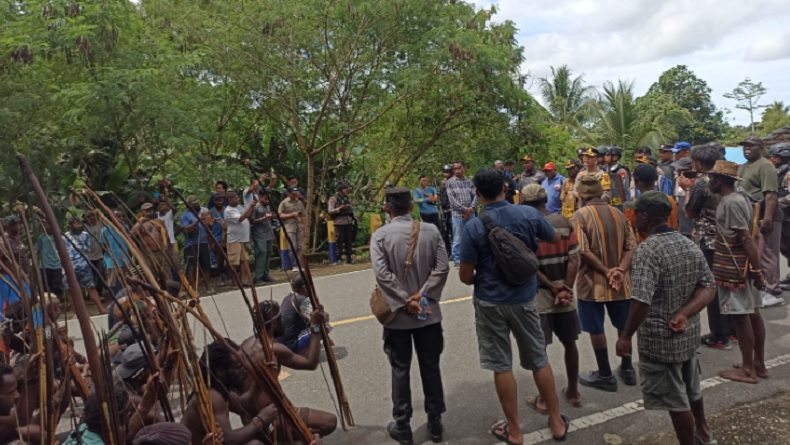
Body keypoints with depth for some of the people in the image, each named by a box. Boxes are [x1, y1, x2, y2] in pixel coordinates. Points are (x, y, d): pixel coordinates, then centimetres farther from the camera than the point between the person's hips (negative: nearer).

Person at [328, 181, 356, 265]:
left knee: (349, 241, 5)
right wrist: (340, 208, -23)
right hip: (339, 223, -5)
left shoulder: (348, 198, 16)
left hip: (348, 222, 5)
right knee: (340, 241, -4)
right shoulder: (333, 199, -3)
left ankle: (349, 258, 12)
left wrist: (353, 217, 10)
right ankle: (339, 259, 2)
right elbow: (330, 211, -10)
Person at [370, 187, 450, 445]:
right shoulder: (430, 230, -2)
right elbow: (442, 267, -10)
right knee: (431, 367, 13)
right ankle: (435, 423, 25)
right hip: (429, 312, 2)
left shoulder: (380, 235, -8)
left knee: (400, 370, 9)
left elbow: (381, 273, -18)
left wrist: (405, 302, -14)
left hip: (398, 315, -2)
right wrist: (422, 295, -10)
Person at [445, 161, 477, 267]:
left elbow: (475, 196, 6)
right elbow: (452, 199, -8)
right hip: (457, 214, -3)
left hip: (470, 213, 3)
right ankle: (457, 259, 10)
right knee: (457, 239, 0)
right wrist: (464, 209, -11)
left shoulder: (469, 181, 11)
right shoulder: (450, 182, 0)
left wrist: (471, 208, -12)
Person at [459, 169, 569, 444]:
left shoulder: (473, 228, -17)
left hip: (490, 303, -3)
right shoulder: (529, 214, -8)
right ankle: (556, 422, 30)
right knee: (539, 361, 17)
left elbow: (465, 276, -12)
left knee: (502, 367, 9)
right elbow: (555, 239, 12)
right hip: (525, 298, 3)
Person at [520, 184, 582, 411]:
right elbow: (574, 259, -6)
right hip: (565, 293, 3)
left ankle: (544, 398, 15)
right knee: (569, 343, 17)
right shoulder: (564, 222, 0)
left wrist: (551, 285, -8)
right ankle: (573, 392, 28)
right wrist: (565, 289, -5)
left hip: (538, 295, -3)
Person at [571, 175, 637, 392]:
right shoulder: (618, 214, 6)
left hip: (593, 281, -5)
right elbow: (631, 246, 0)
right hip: (620, 282, 6)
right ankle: (627, 369, 30)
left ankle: (605, 375, 13)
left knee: (596, 329, 6)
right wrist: (620, 270, -10)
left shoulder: (580, 215, -11)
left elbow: (583, 251, -19)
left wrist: (606, 271, -14)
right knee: (624, 325, 18)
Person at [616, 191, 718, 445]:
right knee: (691, 388, 30)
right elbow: (708, 287, 1)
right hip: (689, 333, 9)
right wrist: (683, 315, -10)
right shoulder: (689, 245, 2)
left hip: (660, 338, -9)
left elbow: (641, 302, -30)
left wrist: (626, 337, -18)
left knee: (676, 400, 9)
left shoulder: (648, 250, -24)